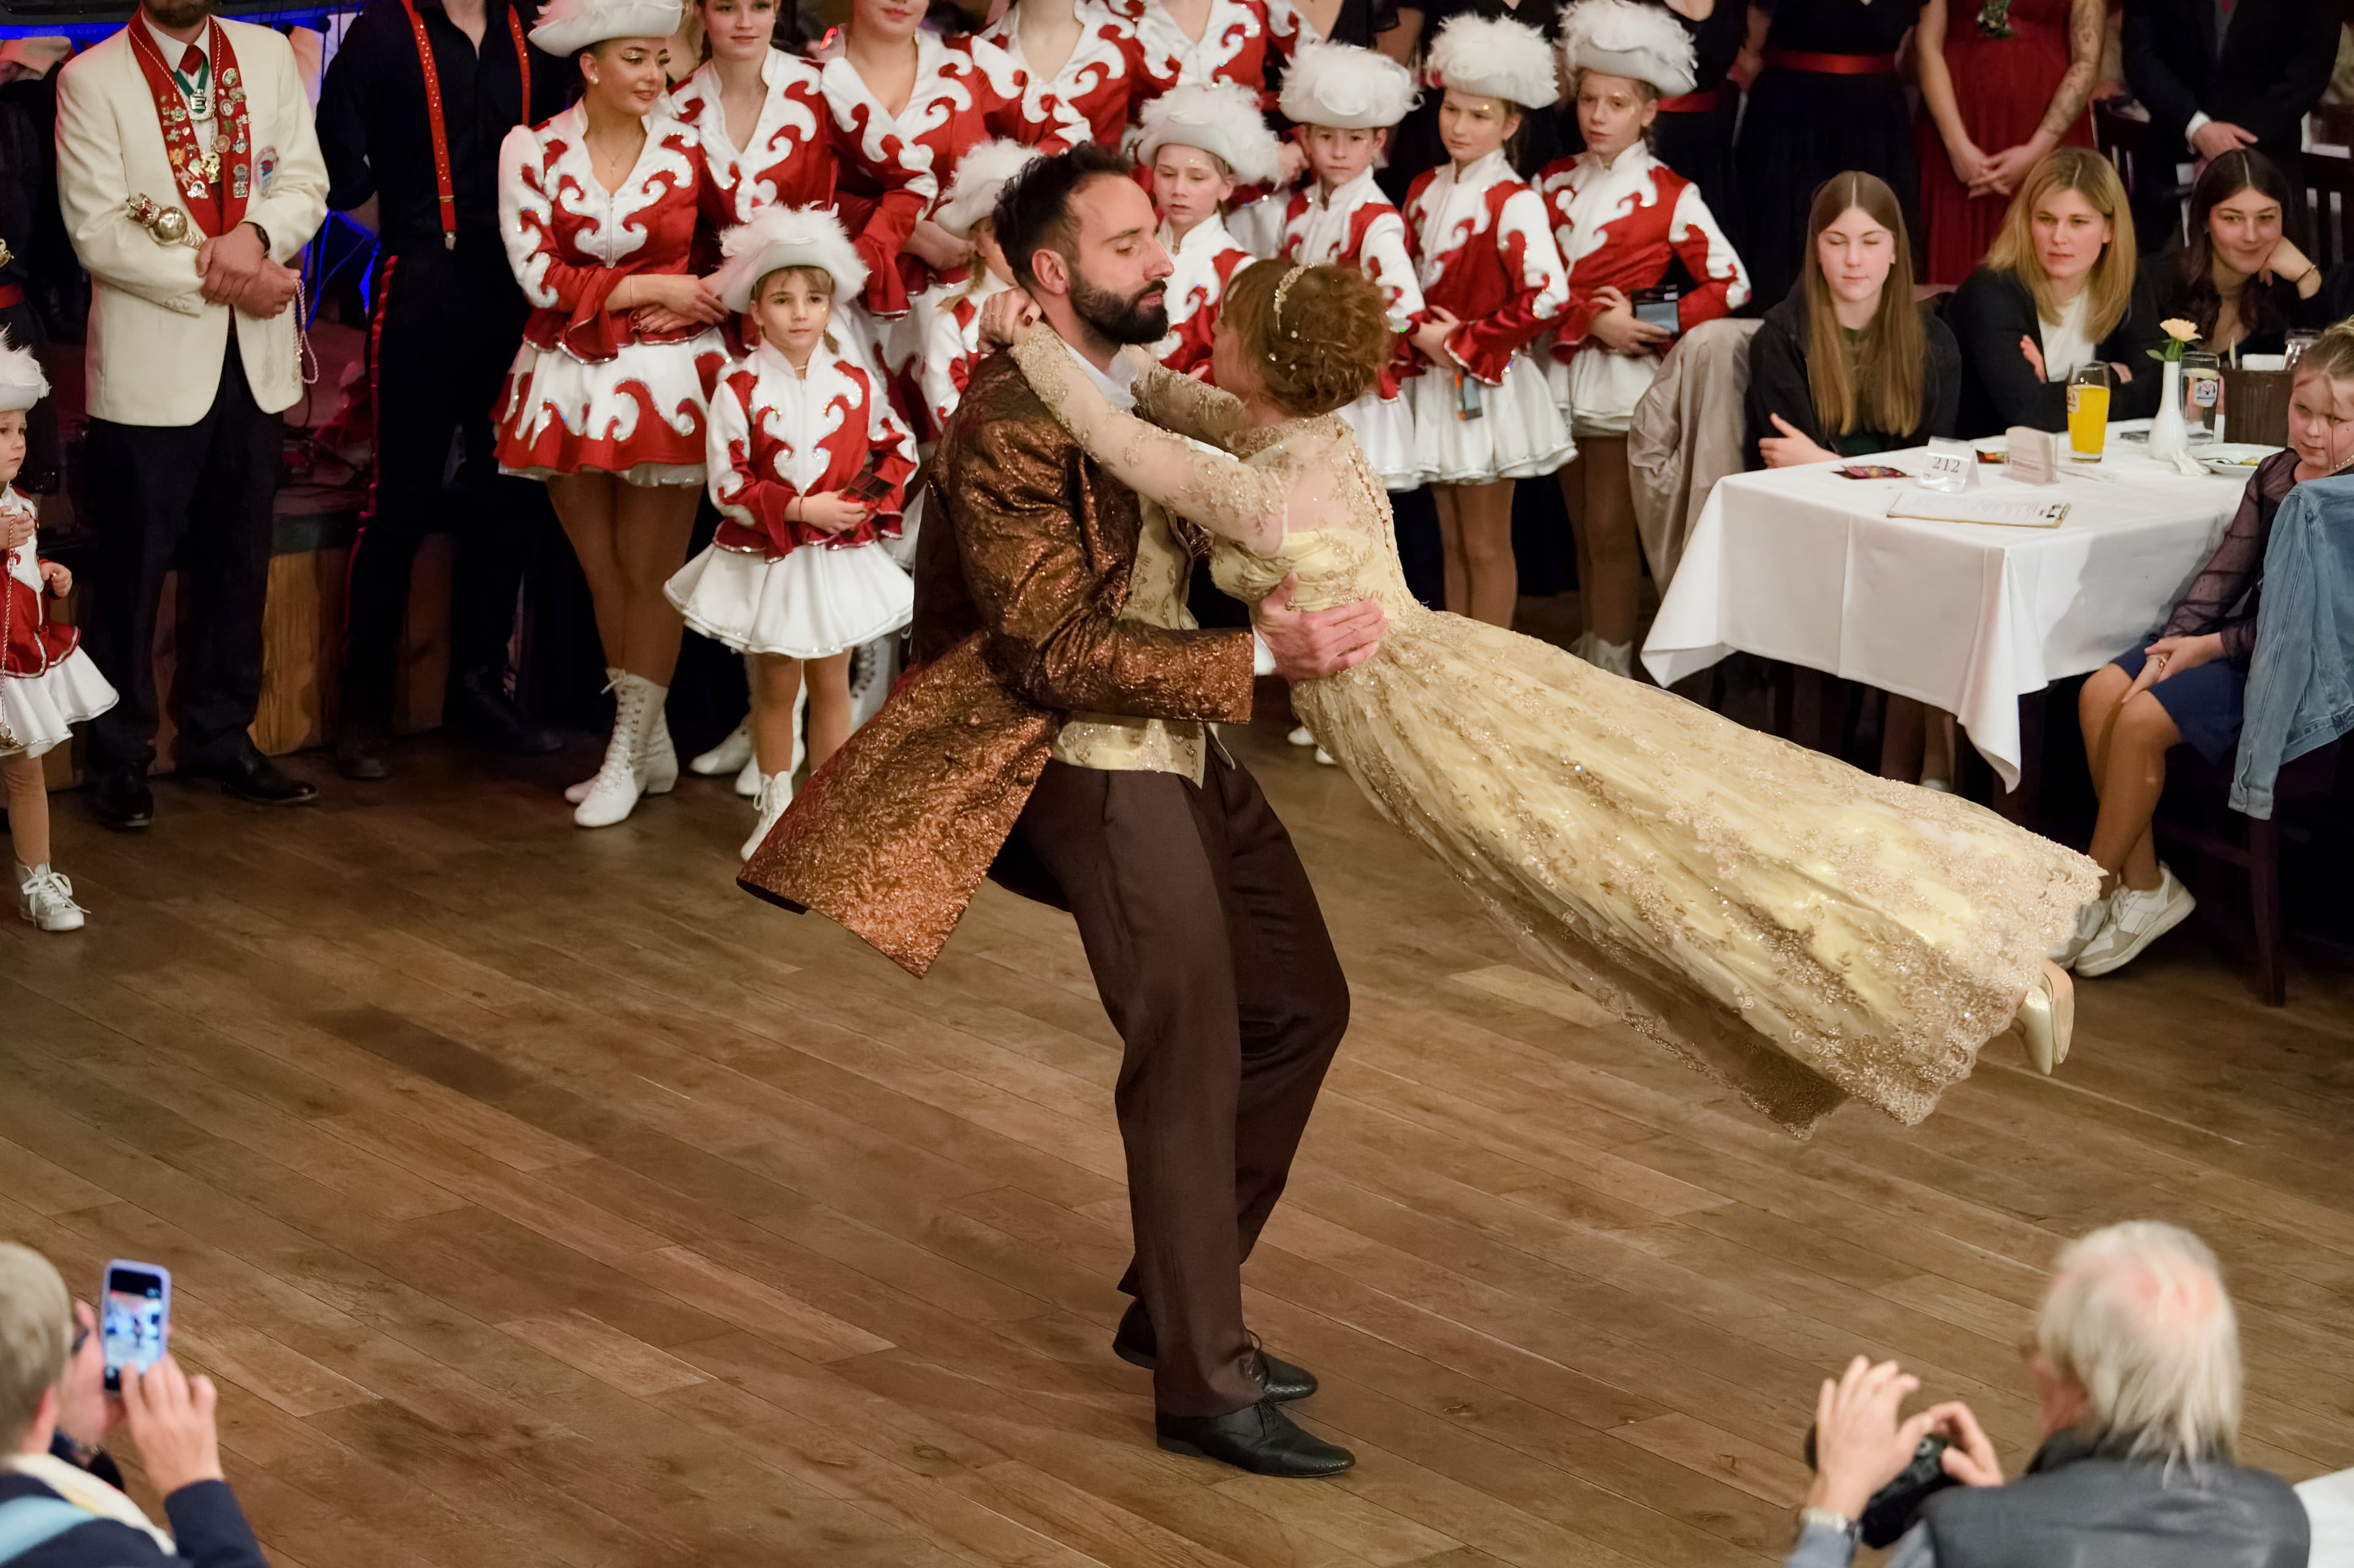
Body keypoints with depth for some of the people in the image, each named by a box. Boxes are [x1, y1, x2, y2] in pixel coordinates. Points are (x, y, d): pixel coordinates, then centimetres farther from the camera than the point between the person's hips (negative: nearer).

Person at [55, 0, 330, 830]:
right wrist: (223, 280, -15)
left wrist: (256, 235, -15)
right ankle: (120, 755, 15)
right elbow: (98, 233, -10)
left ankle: (220, 735, 25)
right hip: (150, 362, -4)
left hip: (255, 356, 4)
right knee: (131, 570, 3)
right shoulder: (92, 80, -6)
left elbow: (306, 181, 6)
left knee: (237, 560, 12)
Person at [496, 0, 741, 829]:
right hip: (569, 379, 2)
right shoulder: (532, 150, -2)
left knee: (650, 572, -1)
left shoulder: (688, 149, -2)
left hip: (665, 374, -2)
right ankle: (653, 748, 23)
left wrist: (698, 304, -9)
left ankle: (629, 757, 10)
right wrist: (658, 288, -10)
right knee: (603, 573, 10)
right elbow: (540, 277, -8)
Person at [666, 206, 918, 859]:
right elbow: (727, 486, -14)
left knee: (831, 684, 10)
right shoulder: (739, 389, -11)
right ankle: (776, 807, 23)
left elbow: (899, 449, 8)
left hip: (840, 558, 2)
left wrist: (873, 499, -9)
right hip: (766, 560, -2)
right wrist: (801, 509, -21)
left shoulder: (855, 382, -2)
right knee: (775, 687, 9)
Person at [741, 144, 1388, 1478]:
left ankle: (1174, 1304, 26)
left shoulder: (1126, 385, 11)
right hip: (1097, 766, -10)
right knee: (1192, 1053, -8)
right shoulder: (1011, 428, -19)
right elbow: (1062, 649, -23)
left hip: (1187, 747, 10)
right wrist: (1262, 654, -27)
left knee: (1300, 1006, 14)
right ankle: (1206, 1382, 2)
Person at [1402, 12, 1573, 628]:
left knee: (1486, 546, 2)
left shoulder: (1513, 203, -14)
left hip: (1488, 386, -6)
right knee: (1452, 541, 14)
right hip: (1435, 382, 7)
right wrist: (1424, 338, -5)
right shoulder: (1425, 192, 6)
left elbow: (1547, 297, -24)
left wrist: (1463, 343, -17)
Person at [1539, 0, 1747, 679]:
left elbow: (1730, 285, -6)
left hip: (1626, 375, -4)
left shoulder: (1668, 196, -5)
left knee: (1610, 529, -1)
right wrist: (1592, 321, -16)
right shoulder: (1553, 183, 6)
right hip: (1563, 367, 4)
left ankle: (1613, 666, 6)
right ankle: (1588, 653, 20)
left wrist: (1652, 327, -14)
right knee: (1581, 528, 12)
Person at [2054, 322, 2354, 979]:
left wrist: (2213, 646, -16)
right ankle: (2143, 883, -4)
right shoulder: (2275, 474, 7)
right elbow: (2226, 570, 7)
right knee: (2100, 694, -8)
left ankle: (2091, 895, -5)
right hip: (2239, 638, 9)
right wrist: (2173, 643, -7)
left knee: (2142, 719, -21)